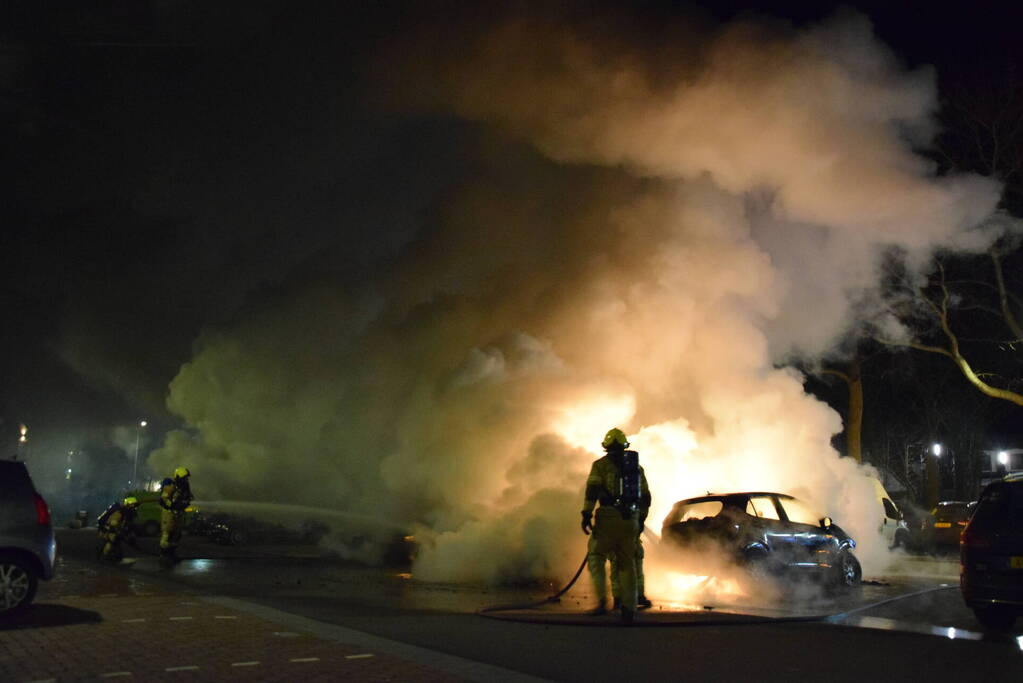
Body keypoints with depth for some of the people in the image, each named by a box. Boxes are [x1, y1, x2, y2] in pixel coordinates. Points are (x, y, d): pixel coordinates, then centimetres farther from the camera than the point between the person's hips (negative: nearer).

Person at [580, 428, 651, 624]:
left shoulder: (601, 464, 2)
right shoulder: (636, 466, 17)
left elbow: (592, 490, -10)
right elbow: (646, 496, 19)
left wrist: (587, 514, -10)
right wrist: (641, 519, 27)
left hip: (609, 517, -4)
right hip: (631, 519, 4)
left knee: (596, 556, 5)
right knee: (627, 563, 10)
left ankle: (602, 601, -7)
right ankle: (629, 608, 9)